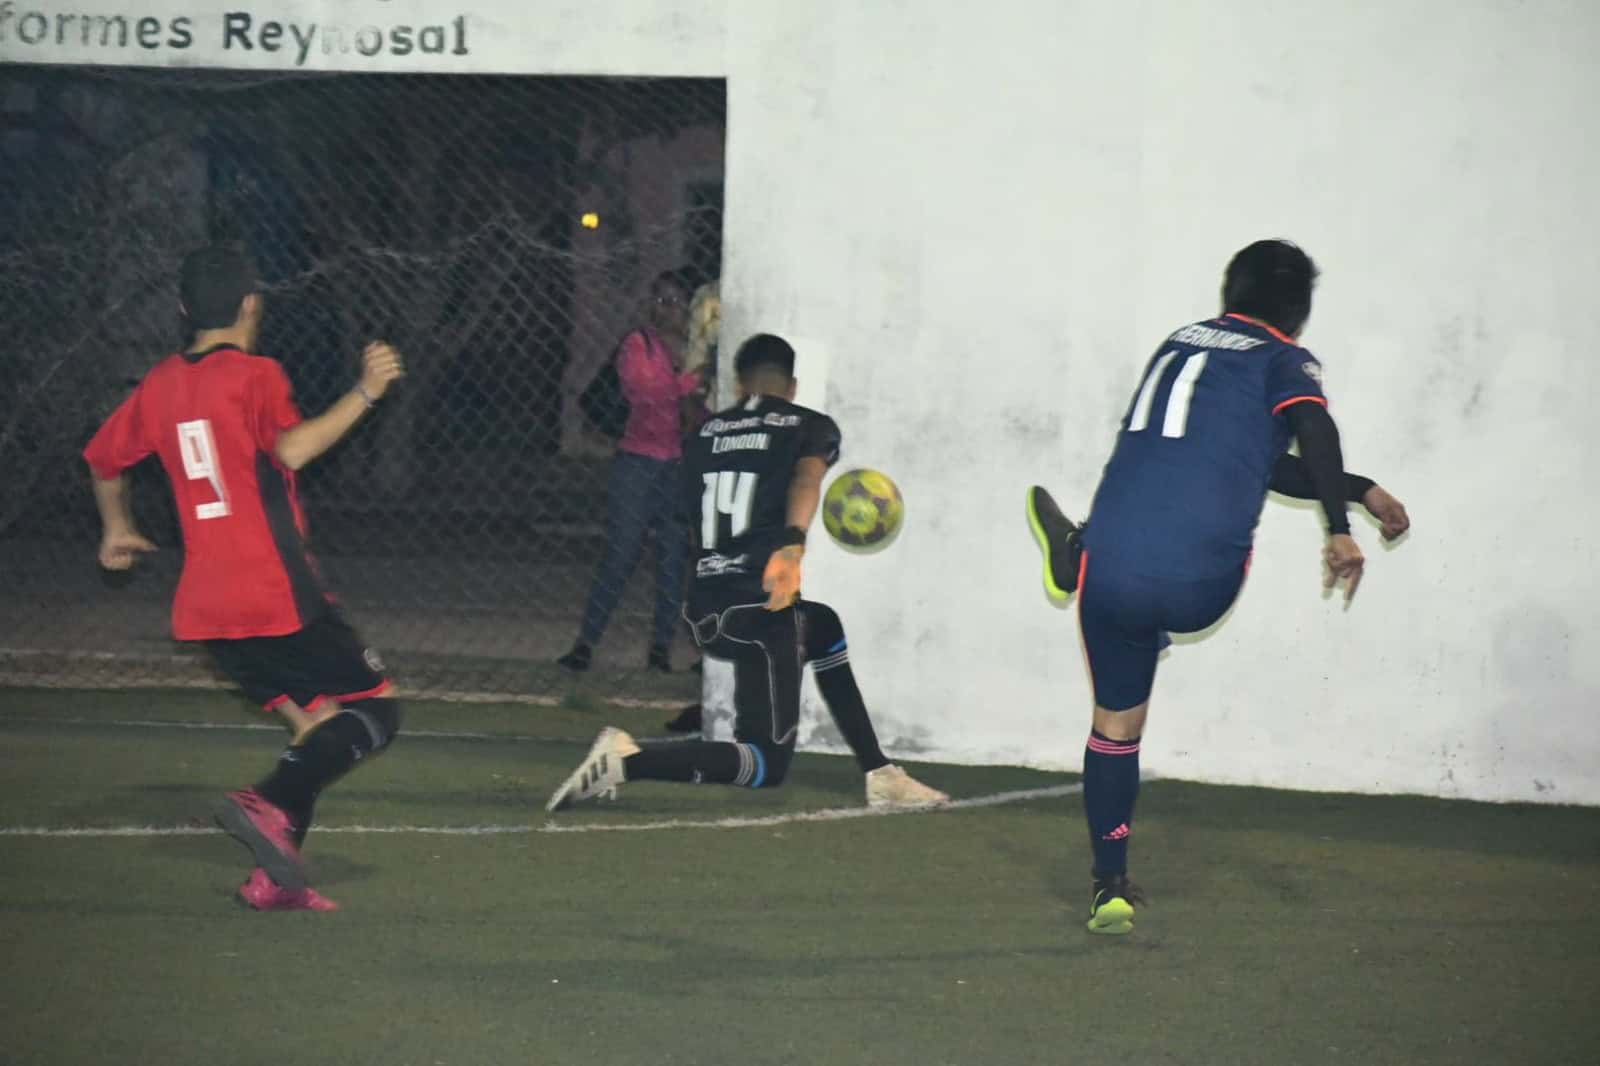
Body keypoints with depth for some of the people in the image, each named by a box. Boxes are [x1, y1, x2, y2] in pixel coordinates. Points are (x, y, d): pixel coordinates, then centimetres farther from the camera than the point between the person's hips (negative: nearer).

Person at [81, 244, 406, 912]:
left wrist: (117, 529, 43)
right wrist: (365, 393, -19)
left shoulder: (160, 386, 13)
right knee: (375, 711, -3)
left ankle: (276, 877, 3)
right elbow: (292, 450, -26)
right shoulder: (254, 375, -9)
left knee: (316, 721, 16)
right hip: (277, 597, -8)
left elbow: (104, 460, 26)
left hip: (205, 605, 8)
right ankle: (271, 804, -24)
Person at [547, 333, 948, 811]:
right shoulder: (811, 427, 4)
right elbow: (805, 479, -17)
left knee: (826, 629, 33)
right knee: (766, 765, -4)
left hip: (705, 609, 7)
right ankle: (626, 762, -23)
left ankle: (881, 777, 30)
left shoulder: (706, 432, 17)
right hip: (760, 608, -7)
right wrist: (791, 547, -35)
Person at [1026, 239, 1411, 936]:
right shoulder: (1284, 362, 5)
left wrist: (1359, 490, 31)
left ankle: (1110, 887, 20)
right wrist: (1340, 529, -23)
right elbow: (1314, 432, -18)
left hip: (1114, 580, 4)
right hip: (1197, 590, -4)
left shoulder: (1180, 343, 23)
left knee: (1116, 722, 20)